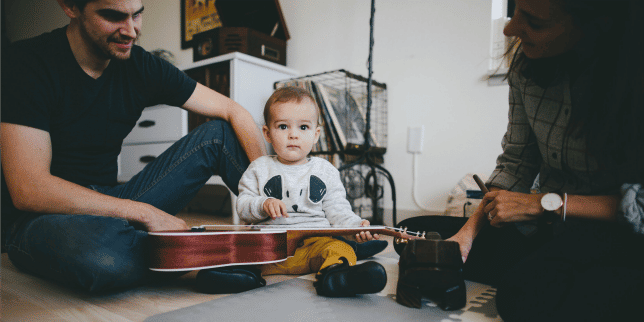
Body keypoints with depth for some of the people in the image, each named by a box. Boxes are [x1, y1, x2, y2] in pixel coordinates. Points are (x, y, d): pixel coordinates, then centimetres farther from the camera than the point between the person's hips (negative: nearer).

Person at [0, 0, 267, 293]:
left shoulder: (141, 66, -3)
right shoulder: (26, 62, -16)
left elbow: (233, 111, -4)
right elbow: (28, 190, -25)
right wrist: (144, 213, -26)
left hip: (108, 203, 5)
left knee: (219, 133, -5)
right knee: (103, 256, -42)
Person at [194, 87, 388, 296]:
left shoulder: (325, 171, 12)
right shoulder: (259, 169, 12)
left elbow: (338, 212, 9)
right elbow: (243, 206, 8)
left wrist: (356, 227, -9)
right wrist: (263, 206, -12)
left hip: (314, 241, 0)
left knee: (340, 248, -29)